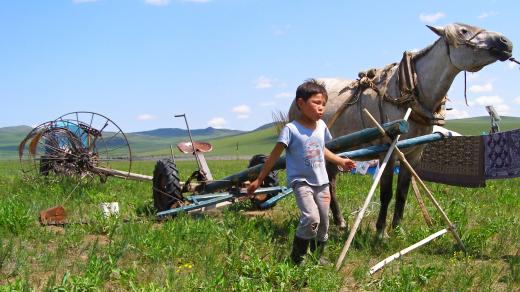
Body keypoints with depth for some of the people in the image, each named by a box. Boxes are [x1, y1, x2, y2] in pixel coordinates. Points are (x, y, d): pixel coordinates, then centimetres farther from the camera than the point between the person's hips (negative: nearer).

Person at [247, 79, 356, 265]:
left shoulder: (321, 126, 4)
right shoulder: (291, 129, -14)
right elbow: (275, 155, -11)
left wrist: (340, 161, 20)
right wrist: (259, 180, -10)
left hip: (321, 182, 6)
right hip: (301, 181, -6)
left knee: (323, 223, 9)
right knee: (311, 218, -23)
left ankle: (318, 256, 29)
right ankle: (297, 257, -4)